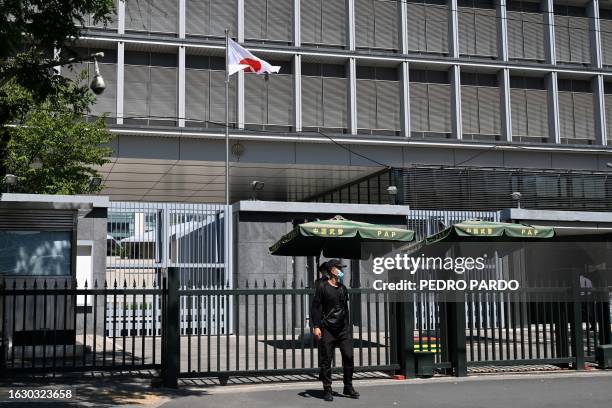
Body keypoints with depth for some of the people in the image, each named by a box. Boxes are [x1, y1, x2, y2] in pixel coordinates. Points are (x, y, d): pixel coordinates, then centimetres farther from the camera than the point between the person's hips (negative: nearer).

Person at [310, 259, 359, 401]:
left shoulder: (343, 288, 15)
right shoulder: (322, 287, -4)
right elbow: (315, 307, -7)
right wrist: (316, 326, -15)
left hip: (343, 329, 5)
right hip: (327, 330, -5)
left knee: (349, 357, -1)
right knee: (326, 361, -1)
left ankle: (348, 387, 12)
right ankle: (327, 390, 7)